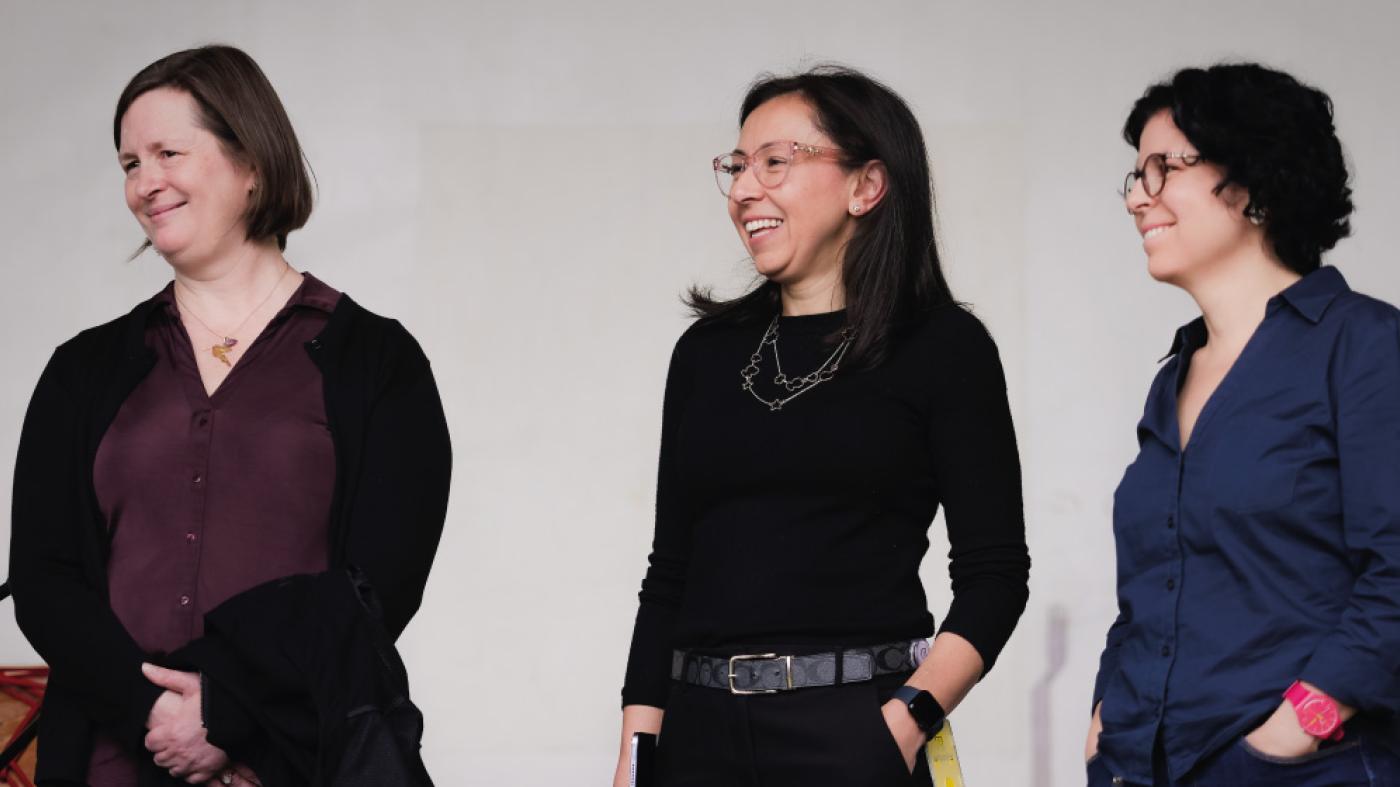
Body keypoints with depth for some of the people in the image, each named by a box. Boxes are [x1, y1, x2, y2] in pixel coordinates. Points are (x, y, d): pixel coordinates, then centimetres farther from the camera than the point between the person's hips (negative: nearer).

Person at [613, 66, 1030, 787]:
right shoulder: (708, 350, 11)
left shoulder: (943, 347, -1)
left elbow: (994, 573, -4)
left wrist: (907, 723, -15)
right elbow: (670, 572, 12)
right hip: (701, 728, 4)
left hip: (851, 728, -4)